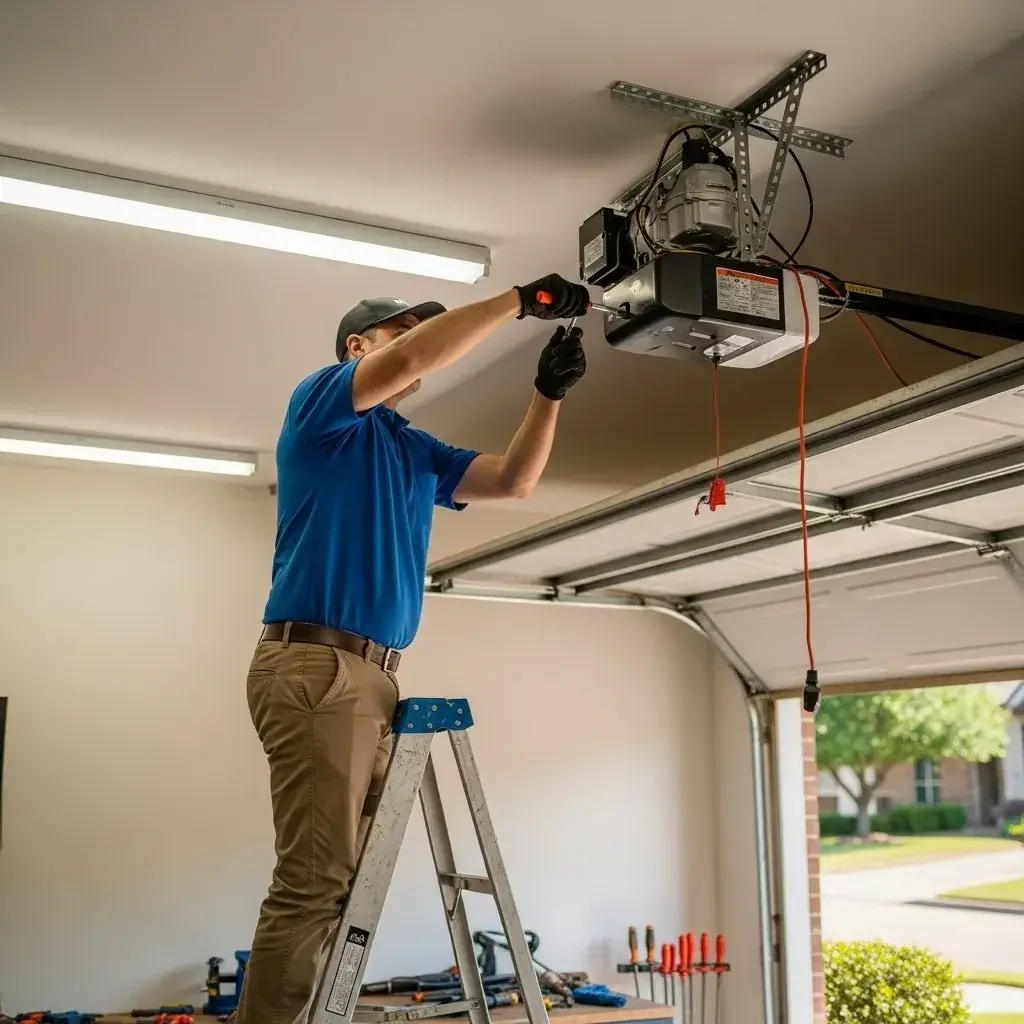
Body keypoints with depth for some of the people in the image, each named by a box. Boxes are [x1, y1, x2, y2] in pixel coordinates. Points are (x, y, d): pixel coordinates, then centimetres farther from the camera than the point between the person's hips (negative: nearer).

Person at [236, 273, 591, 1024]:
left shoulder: (417, 451, 24)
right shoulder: (324, 402, 2)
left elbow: (514, 480, 20)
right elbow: (411, 359, -16)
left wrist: (550, 391, 8)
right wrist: (520, 300, -9)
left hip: (377, 677, 9)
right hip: (317, 666, -8)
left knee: (343, 883, 7)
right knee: (313, 882, -12)